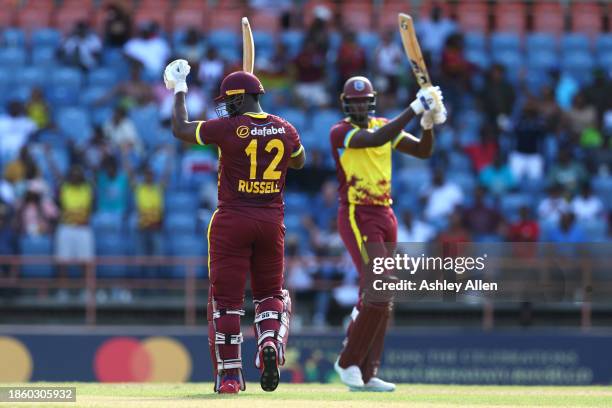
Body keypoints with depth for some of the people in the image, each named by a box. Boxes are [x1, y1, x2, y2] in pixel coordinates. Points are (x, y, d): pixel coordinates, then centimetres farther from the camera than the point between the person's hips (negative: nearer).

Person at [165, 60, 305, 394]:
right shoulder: (285, 130, 2)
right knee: (270, 292, 16)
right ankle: (270, 342, -14)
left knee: (226, 297, 3)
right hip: (272, 221, 4)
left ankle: (229, 374, 1)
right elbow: (299, 162, 24)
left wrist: (179, 92, 16)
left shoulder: (228, 128, -11)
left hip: (232, 221, -4)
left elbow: (180, 130, 2)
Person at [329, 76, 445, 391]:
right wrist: (413, 110, -28)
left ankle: (365, 375, 11)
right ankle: (348, 362, -6)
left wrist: (428, 123, -11)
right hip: (357, 217, -7)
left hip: (385, 216, 7)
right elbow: (375, 140, -27)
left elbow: (423, 151, 9)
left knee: (380, 297, 6)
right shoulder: (341, 132, -9)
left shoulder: (385, 126, 12)